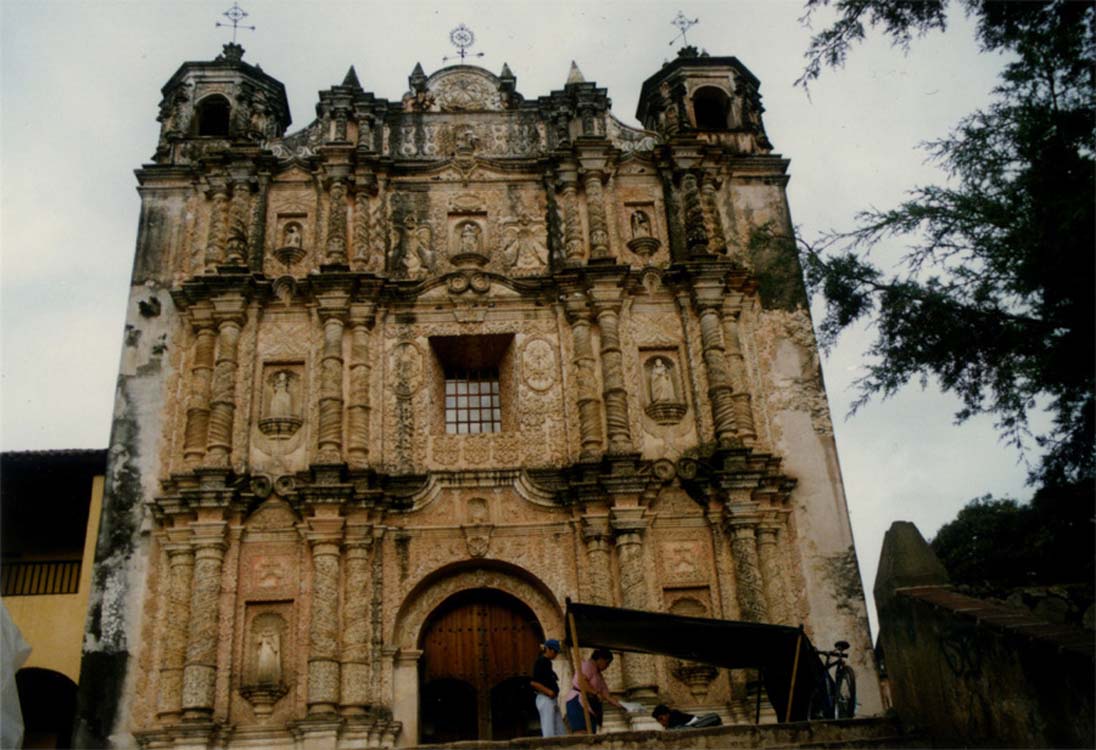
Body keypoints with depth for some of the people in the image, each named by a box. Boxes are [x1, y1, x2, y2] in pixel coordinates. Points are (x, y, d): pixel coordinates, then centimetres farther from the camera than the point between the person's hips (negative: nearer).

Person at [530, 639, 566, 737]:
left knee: (560, 732, 8)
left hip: (552, 700, 10)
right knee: (549, 733, -11)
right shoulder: (541, 661, -10)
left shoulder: (547, 662, 17)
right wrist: (548, 691, -22)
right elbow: (533, 682, -18)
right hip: (545, 699, -10)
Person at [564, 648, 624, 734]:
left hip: (591, 706, 9)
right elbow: (581, 681, -17)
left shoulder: (599, 677, 26)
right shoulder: (589, 664, 0)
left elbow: (607, 697, 22)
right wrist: (596, 693, -14)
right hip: (578, 702, -9)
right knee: (582, 734, -20)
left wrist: (622, 705, 13)